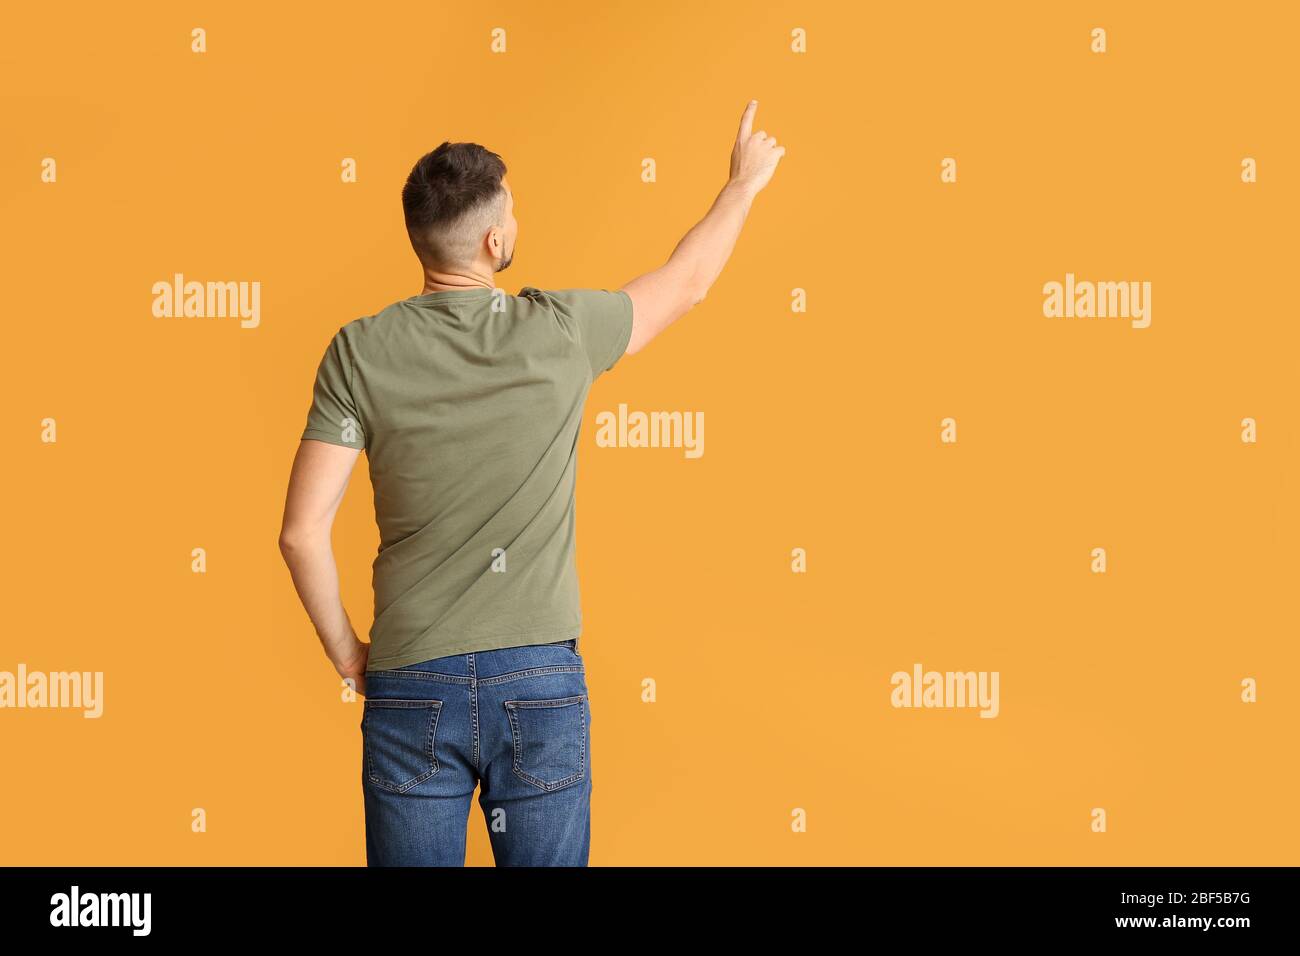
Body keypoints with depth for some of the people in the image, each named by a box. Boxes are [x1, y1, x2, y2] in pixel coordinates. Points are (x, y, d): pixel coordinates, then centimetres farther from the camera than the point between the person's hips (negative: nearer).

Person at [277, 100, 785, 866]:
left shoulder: (362, 351, -6)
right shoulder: (563, 332, -6)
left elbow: (303, 531, -9)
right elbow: (686, 284, 14)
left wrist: (347, 654, 6)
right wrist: (745, 183, 31)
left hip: (412, 687, 1)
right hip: (541, 685, 0)